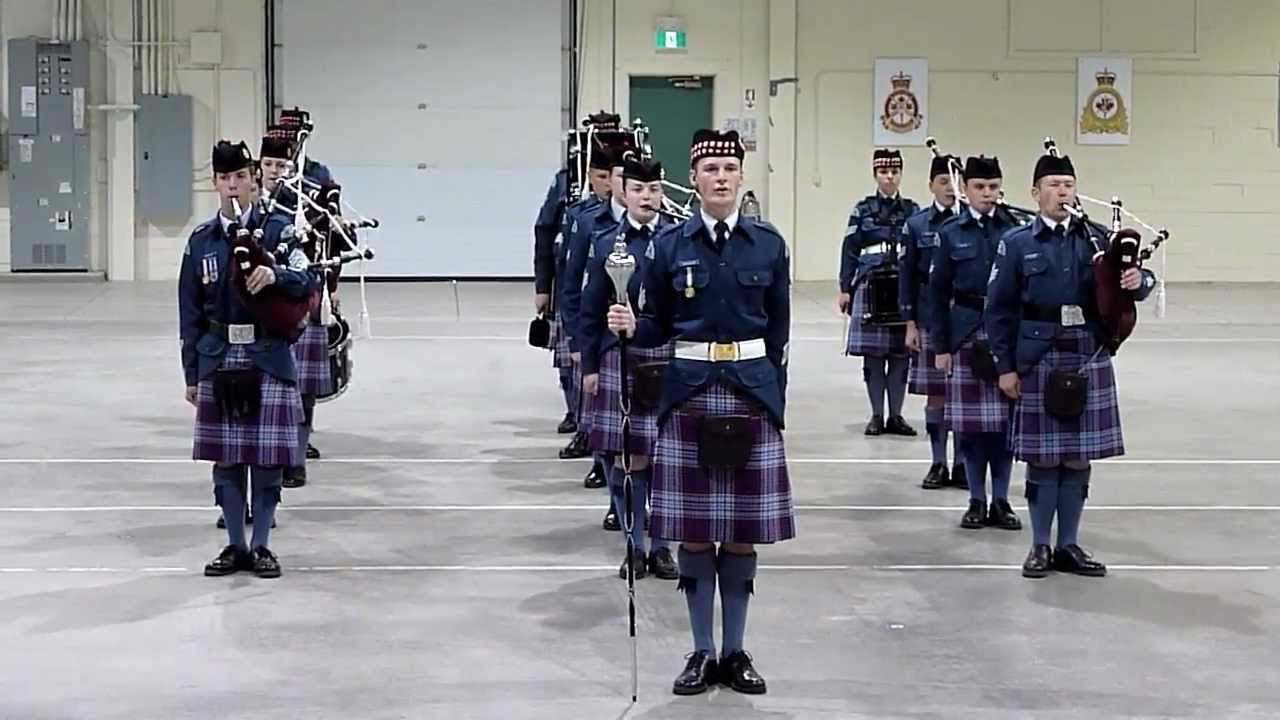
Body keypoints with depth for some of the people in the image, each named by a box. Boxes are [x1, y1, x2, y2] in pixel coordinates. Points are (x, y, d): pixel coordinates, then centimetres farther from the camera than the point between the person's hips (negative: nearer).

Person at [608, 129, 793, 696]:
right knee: (693, 531, 2)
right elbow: (658, 327, 6)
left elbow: (778, 331, 7)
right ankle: (702, 652, 13)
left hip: (752, 392, 0)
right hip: (689, 392, 0)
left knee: (742, 530, 4)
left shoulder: (768, 244, 2)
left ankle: (735, 652, 15)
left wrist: (771, 398, 3)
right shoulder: (670, 245, 1)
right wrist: (631, 326, -16)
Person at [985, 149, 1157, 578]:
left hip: (1089, 361, 3)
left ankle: (1069, 546, 17)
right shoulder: (1017, 244, 1)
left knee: (1079, 458, 7)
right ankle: (1040, 547, 13)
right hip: (1038, 361, -2)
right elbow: (1000, 310, 0)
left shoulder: (1096, 241, 8)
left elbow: (1131, 281, 3)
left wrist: (1139, 281, -22)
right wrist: (1005, 366, -4)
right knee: (1042, 459, 2)